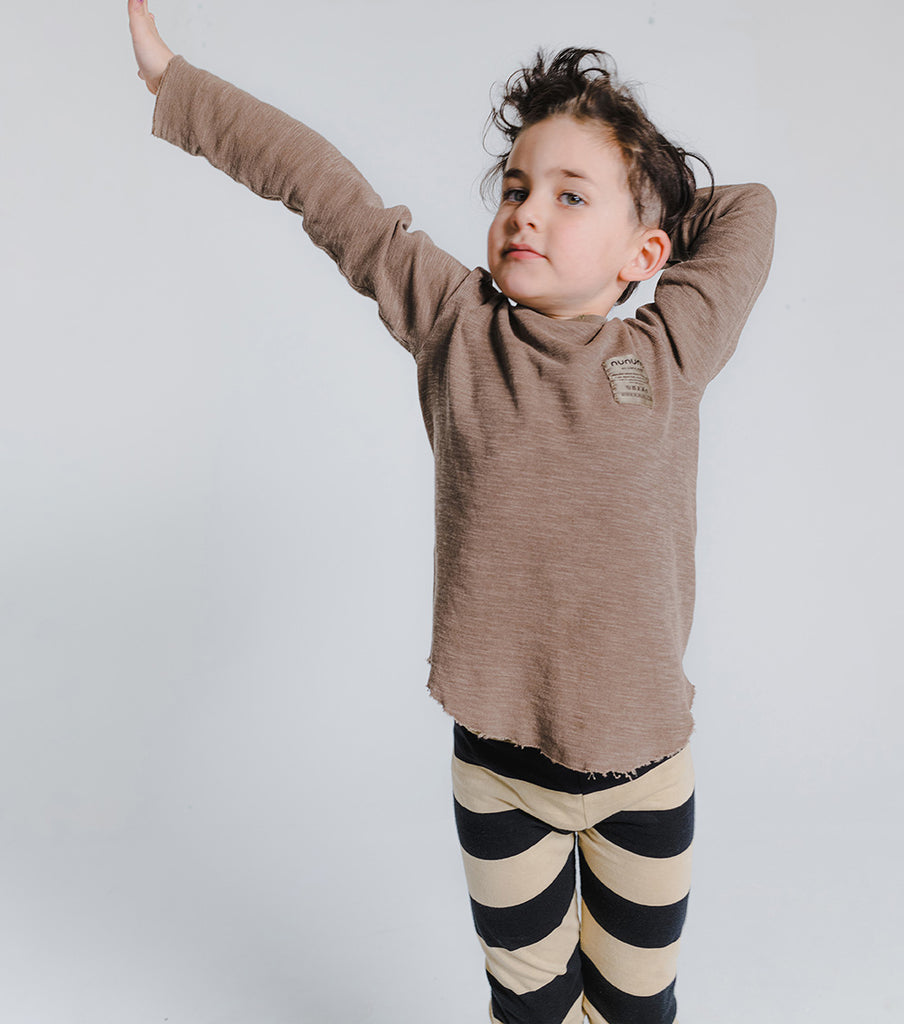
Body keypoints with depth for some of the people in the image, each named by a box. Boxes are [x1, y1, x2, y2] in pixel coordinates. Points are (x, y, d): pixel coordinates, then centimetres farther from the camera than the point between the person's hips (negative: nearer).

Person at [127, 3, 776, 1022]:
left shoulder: (668, 354, -8)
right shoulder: (457, 326, -7)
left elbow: (749, 209, 8)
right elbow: (322, 186, -2)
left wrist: (648, 210, 12)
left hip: (645, 767, 1)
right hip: (497, 761, 0)